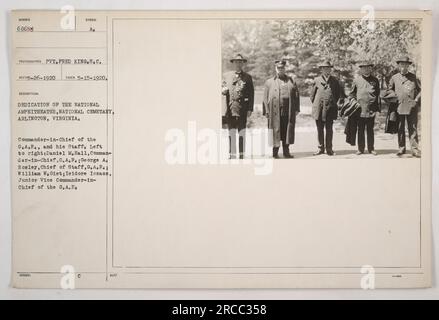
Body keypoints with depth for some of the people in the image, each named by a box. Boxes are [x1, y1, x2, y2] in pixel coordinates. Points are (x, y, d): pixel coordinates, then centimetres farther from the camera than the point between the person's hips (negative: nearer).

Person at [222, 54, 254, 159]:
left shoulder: (247, 77, 6)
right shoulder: (226, 76, 12)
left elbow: (251, 94, 4)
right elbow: (222, 89, 15)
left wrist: (250, 109, -4)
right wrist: (223, 90, -11)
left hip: (242, 109, -2)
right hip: (230, 109, 2)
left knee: (242, 133, 1)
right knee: (231, 133, 4)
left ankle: (241, 155, 7)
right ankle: (232, 155, 10)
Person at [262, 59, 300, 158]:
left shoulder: (291, 81, 15)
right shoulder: (269, 82, 9)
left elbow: (296, 95, 13)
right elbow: (265, 98, 4)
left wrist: (296, 109, 5)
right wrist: (266, 111, -4)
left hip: (288, 112, 2)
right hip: (275, 112, -2)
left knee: (287, 131, 3)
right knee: (275, 131, -1)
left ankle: (286, 152, 10)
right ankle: (275, 152, 7)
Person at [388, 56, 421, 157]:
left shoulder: (413, 77, 7)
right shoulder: (394, 78, 8)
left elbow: (421, 89, 10)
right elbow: (390, 89, 18)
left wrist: (416, 100, -2)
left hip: (412, 107, -1)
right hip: (399, 107, 1)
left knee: (413, 129, -2)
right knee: (400, 129, 6)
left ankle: (415, 149, 0)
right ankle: (401, 148, 15)